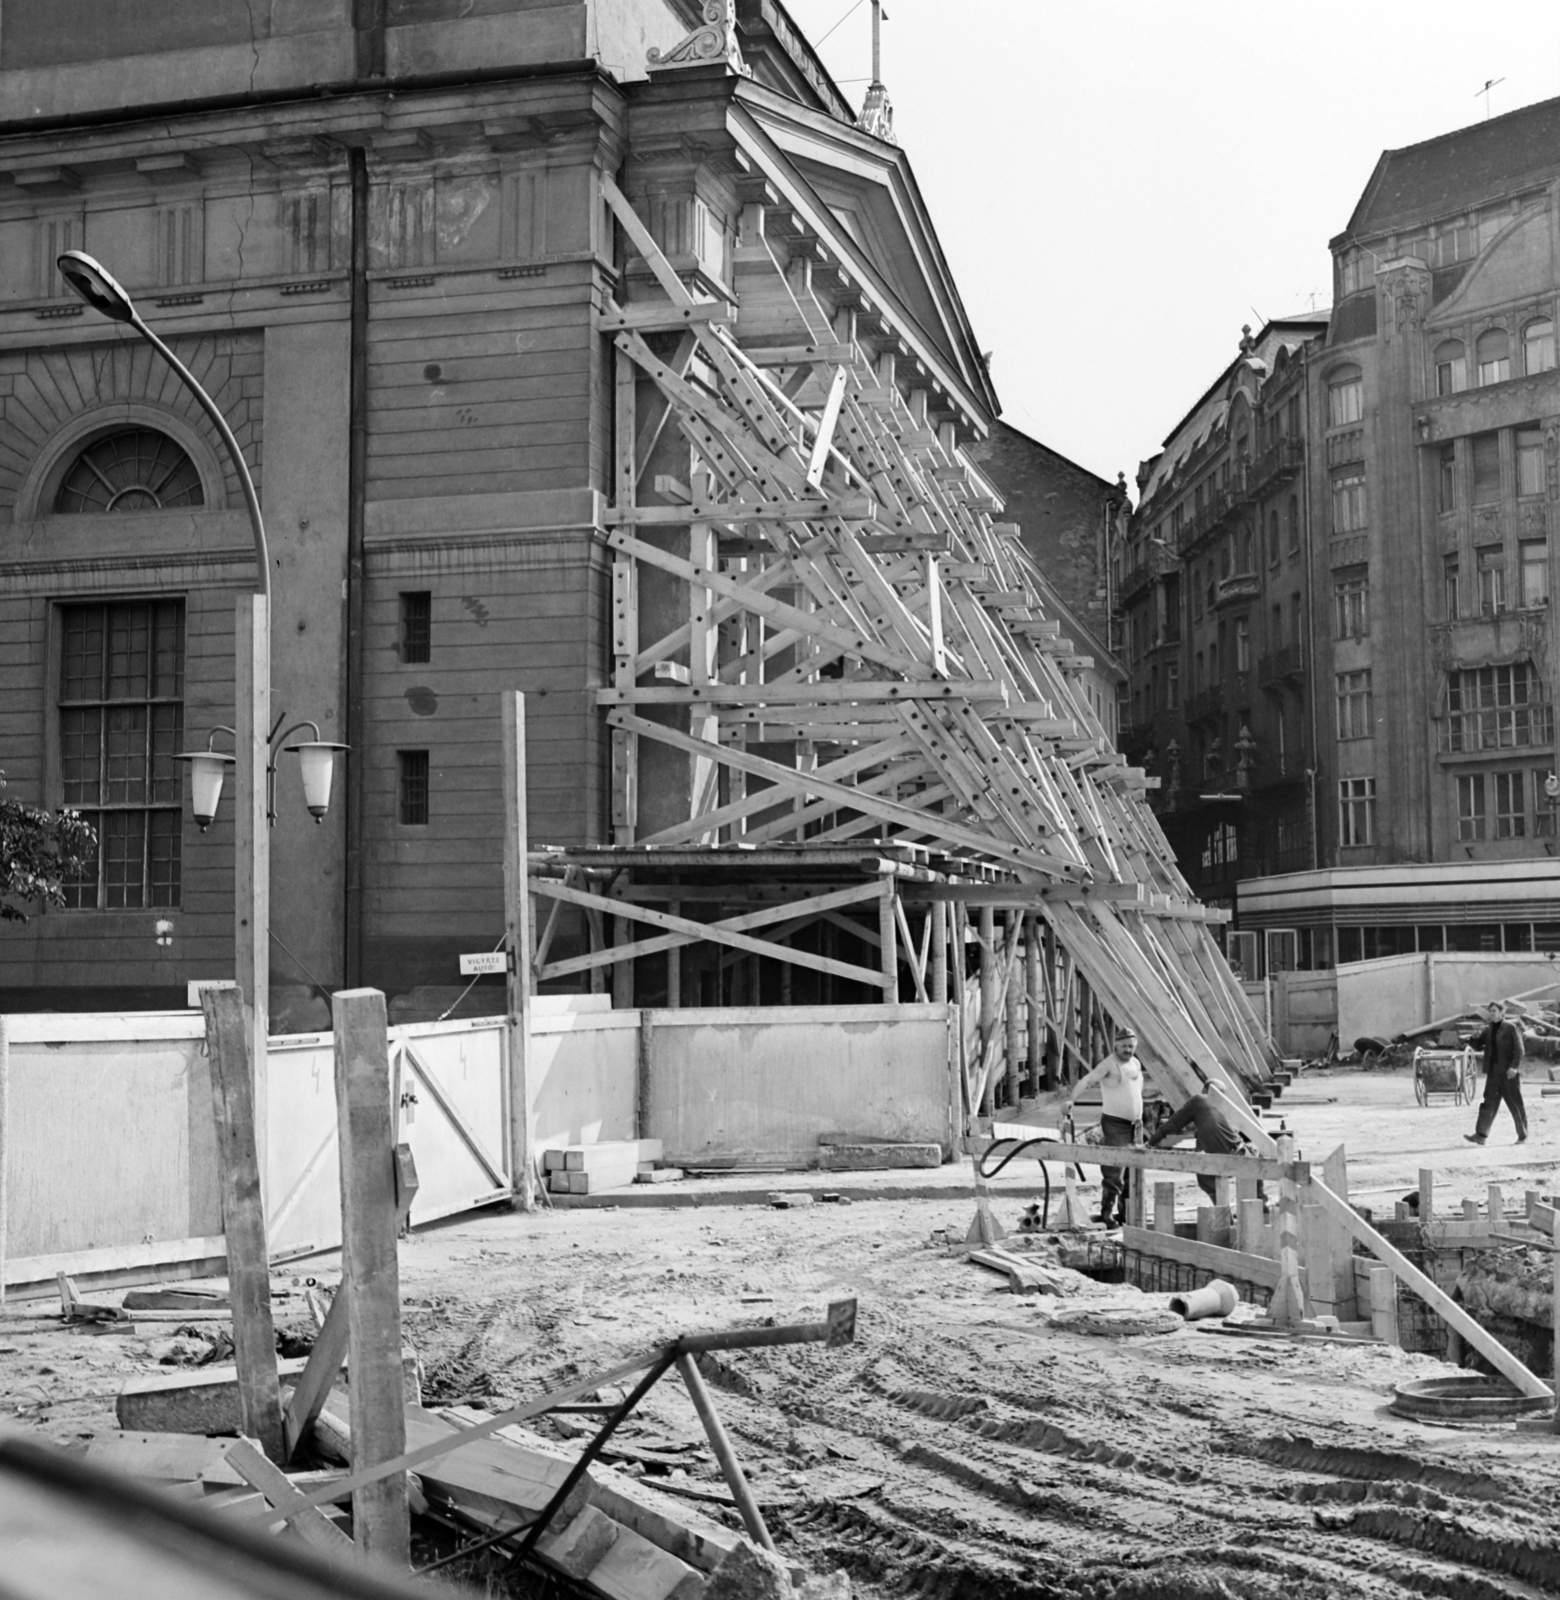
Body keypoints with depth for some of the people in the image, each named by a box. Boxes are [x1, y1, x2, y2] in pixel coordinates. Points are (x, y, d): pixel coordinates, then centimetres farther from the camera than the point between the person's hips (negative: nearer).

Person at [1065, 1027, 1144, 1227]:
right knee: (1114, 1171, -13)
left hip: (1134, 1125, 8)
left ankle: (1125, 1213, 19)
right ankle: (1106, 1213, -10)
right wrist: (1070, 1099, -37)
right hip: (1114, 1123, -8)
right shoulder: (1109, 1064, -12)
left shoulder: (1136, 1064, 12)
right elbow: (1086, 1080, -23)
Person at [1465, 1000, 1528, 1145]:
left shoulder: (1511, 1028, -4)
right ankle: (1481, 1135, -10)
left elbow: (1519, 1049, -9)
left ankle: (1523, 1136, 13)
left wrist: (1514, 1066, -19)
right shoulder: (1488, 1030, 12)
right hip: (1494, 1072, 5)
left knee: (1516, 1105, 3)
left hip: (1509, 1073, -5)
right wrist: (1486, 1070, 11)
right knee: (1488, 1103, -4)